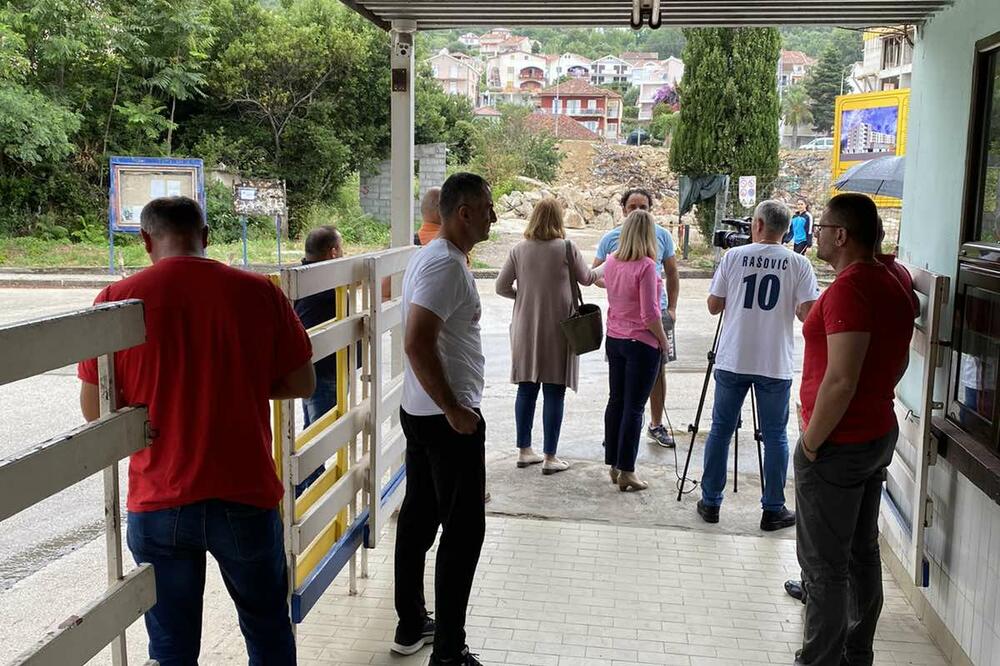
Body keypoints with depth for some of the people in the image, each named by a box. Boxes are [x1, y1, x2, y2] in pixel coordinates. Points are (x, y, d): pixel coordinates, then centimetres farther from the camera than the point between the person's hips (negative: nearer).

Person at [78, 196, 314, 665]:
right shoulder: (259, 293, -6)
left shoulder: (117, 300, -7)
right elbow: (302, 384, 1)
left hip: (158, 505, 0)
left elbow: (94, 409, -1)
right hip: (245, 498, 1)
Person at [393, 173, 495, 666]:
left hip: (420, 412, 10)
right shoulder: (447, 265, -19)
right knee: (463, 530, -2)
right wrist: (454, 409, -22)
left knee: (419, 516, 16)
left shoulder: (432, 256, 12)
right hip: (448, 418, -10)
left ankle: (411, 625, 28)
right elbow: (417, 343, -28)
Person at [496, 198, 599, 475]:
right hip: (557, 330, -4)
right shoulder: (566, 248, -10)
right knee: (554, 393, 2)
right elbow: (586, 279, 4)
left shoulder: (519, 250, -1)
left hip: (525, 329, 4)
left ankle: (524, 451, 21)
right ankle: (550, 457, 7)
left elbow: (501, 287, 1)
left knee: (526, 390, 12)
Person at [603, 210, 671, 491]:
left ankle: (614, 465, 23)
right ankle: (626, 472, 5)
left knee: (616, 400, 15)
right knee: (633, 407, 0)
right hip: (641, 342, -7)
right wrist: (663, 340, -6)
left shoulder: (612, 262, 2)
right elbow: (650, 314, -19)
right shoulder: (646, 266, -19)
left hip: (614, 339, 7)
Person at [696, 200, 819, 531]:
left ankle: (710, 502, 19)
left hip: (732, 360, 1)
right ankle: (773, 510, 15)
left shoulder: (733, 256, -2)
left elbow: (713, 306, 2)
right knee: (775, 436, 9)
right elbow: (808, 313, -7)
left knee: (720, 430, 11)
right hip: (776, 365, -1)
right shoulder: (799, 263, -3)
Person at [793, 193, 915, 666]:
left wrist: (811, 442, -17)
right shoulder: (891, 285, 8)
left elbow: (840, 381, -27)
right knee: (861, 552, 18)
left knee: (824, 563, 1)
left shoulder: (848, 288, -22)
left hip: (838, 445, -10)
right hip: (879, 434, 10)